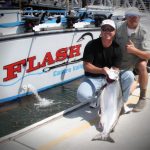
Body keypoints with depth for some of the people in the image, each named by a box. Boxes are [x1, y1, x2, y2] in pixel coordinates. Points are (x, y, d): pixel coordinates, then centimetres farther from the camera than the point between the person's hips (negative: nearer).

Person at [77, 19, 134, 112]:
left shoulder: (117, 48, -6)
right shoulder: (91, 45, -13)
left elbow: (116, 69, -10)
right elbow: (86, 66, -15)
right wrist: (102, 70, -31)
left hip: (111, 77, 3)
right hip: (93, 78, -2)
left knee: (129, 75, -24)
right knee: (82, 95, -32)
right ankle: (97, 97, 4)